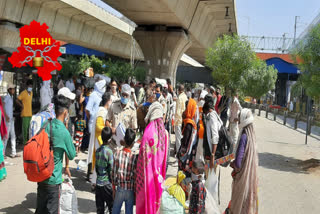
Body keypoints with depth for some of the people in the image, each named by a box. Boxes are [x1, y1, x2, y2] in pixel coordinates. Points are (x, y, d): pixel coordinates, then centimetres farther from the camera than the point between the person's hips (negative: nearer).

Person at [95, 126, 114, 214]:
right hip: (107, 183, -6)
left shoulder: (98, 150, 3)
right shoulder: (109, 151, -15)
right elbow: (111, 170, -14)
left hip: (98, 182, 6)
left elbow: (96, 167, 11)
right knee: (112, 207, 6)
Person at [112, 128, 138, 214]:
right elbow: (135, 177, -12)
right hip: (130, 191, -1)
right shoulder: (135, 156, -16)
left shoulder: (117, 154, -11)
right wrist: (135, 191, 1)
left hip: (120, 189, 1)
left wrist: (114, 187, 9)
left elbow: (114, 172, -4)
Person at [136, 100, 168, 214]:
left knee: (146, 194, 9)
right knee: (156, 192, 17)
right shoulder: (164, 132, -2)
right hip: (158, 169, 5)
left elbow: (144, 152, -17)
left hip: (148, 167, -5)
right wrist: (160, 171, 13)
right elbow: (164, 154, 3)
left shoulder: (149, 130, -18)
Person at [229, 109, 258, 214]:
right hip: (251, 173, 7)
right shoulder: (252, 134, 1)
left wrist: (231, 164, -4)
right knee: (249, 193, 19)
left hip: (243, 174, -7)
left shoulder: (244, 136, -23)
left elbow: (238, 162, -25)